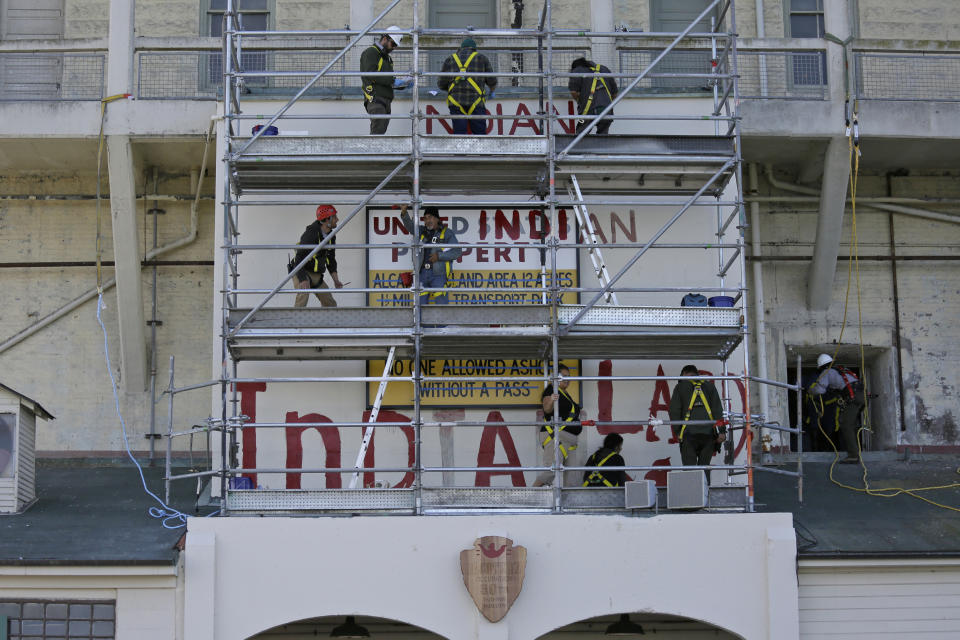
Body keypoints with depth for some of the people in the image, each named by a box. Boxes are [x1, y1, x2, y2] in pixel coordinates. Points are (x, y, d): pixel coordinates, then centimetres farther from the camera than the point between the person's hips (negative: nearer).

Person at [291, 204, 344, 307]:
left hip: (317, 275, 8)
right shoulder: (311, 234, -23)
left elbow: (331, 260, 15)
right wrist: (303, 280, -39)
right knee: (303, 296, -29)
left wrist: (335, 279, 5)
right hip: (302, 273, -8)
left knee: (330, 304, 8)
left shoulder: (331, 236, 5)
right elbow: (300, 258, -29)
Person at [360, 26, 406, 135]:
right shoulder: (370, 52, -1)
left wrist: (403, 84, 10)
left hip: (385, 100, 9)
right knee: (378, 131, -21)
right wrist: (393, 81, -16)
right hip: (375, 99, -9)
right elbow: (370, 74, -15)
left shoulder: (387, 58, 27)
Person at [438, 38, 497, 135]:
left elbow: (441, 84, 16)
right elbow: (492, 80, 10)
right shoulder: (481, 58, 12)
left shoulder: (450, 59, 17)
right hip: (475, 101, -2)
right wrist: (492, 91, 32)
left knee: (458, 134, 1)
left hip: (455, 102, 2)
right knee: (480, 134, 0)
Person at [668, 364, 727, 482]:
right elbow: (718, 409, 6)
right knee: (704, 467, 8)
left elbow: (674, 411, 3)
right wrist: (721, 430, 2)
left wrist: (676, 431, 4)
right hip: (708, 433, 2)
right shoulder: (709, 385, 16)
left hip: (689, 433, -2)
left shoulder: (680, 387, 11)